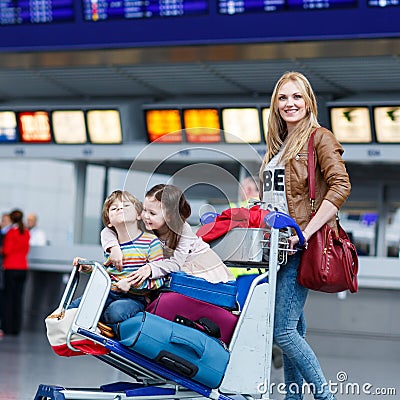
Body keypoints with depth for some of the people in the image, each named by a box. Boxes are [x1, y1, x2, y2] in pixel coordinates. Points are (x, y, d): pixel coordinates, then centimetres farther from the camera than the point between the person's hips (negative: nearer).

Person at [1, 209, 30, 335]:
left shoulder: (11, 232, -11)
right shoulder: (26, 233, 7)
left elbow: (6, 251, -11)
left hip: (11, 268, -5)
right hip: (23, 267, 5)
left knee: (8, 298, 0)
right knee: (18, 298, 8)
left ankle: (7, 328, -2)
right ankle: (16, 327, 8)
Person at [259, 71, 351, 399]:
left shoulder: (319, 138, -5)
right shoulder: (278, 145, 19)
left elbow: (340, 187, -17)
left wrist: (307, 232, -22)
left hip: (301, 247, -8)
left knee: (283, 330, -13)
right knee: (293, 328, 12)